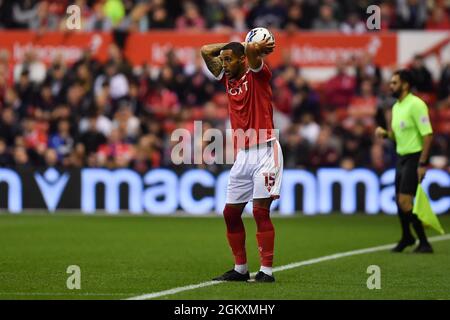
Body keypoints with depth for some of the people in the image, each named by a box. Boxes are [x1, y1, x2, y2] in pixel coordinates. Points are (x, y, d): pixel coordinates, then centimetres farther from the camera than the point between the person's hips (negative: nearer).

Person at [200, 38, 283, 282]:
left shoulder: (257, 74, -3)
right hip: (242, 155, 7)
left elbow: (251, 51, -23)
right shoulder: (228, 79, 14)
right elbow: (206, 51, 14)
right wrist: (232, 45, 11)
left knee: (261, 211, -13)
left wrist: (256, 48, -2)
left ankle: (266, 270, -13)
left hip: (265, 151, -7)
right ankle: (240, 269, 16)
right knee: (231, 212, 6)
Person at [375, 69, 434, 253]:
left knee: (405, 202, -15)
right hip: (401, 156, 8)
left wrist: (422, 164, -22)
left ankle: (424, 243, -7)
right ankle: (407, 238, 33)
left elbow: (427, 134, -18)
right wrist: (385, 133, -1)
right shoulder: (396, 107, 12)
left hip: (415, 157, -8)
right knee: (399, 201, 13)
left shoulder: (416, 104, -15)